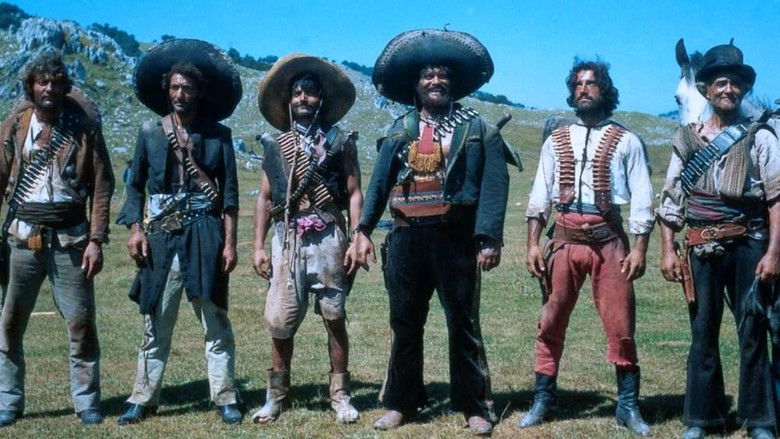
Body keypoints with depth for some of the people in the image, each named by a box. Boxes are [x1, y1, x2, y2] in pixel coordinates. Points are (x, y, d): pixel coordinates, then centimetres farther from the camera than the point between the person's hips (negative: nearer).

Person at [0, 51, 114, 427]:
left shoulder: (84, 127, 0)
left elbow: (102, 186, -1)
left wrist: (96, 240, -7)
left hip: (70, 237, -1)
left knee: (81, 321, 0)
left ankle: (87, 402, 12)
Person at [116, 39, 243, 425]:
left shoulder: (218, 135, 4)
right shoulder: (150, 132, 8)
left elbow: (229, 192, 3)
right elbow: (136, 185, 11)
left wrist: (230, 242, -4)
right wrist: (136, 228, -2)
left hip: (205, 235, -1)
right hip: (160, 235, 2)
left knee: (215, 322, 2)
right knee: (155, 323, 6)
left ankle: (225, 398, 9)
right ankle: (143, 399, 14)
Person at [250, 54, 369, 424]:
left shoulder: (340, 141, 6)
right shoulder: (276, 145, 12)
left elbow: (354, 193, 2)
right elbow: (265, 197, 11)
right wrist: (258, 245, 4)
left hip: (328, 238, -2)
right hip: (287, 239, 2)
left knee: (334, 317, 4)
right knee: (279, 319, 2)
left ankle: (340, 395, 14)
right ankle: (277, 394, 17)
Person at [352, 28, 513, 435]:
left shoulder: (477, 128, 3)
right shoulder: (400, 129, 10)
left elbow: (494, 184, -5)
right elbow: (379, 181, 5)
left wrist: (489, 238, -15)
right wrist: (364, 229, -6)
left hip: (456, 237, -2)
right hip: (407, 236, 3)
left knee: (463, 324, 6)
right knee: (404, 324, 10)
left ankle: (475, 406, 16)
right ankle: (400, 402, 22)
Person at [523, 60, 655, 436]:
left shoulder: (626, 141, 6)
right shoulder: (556, 141, 13)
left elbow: (641, 199, 2)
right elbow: (539, 195, 10)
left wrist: (639, 249, -7)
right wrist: (533, 244, 1)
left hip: (609, 239, -2)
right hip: (564, 238, 2)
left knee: (620, 325, -1)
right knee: (551, 322, 5)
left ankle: (628, 406, 11)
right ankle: (543, 401, 15)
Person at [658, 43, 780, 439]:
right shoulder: (686, 140, 10)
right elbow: (670, 199, 9)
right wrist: (667, 251, 2)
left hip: (748, 246, -2)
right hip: (702, 248, 2)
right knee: (702, 334, 7)